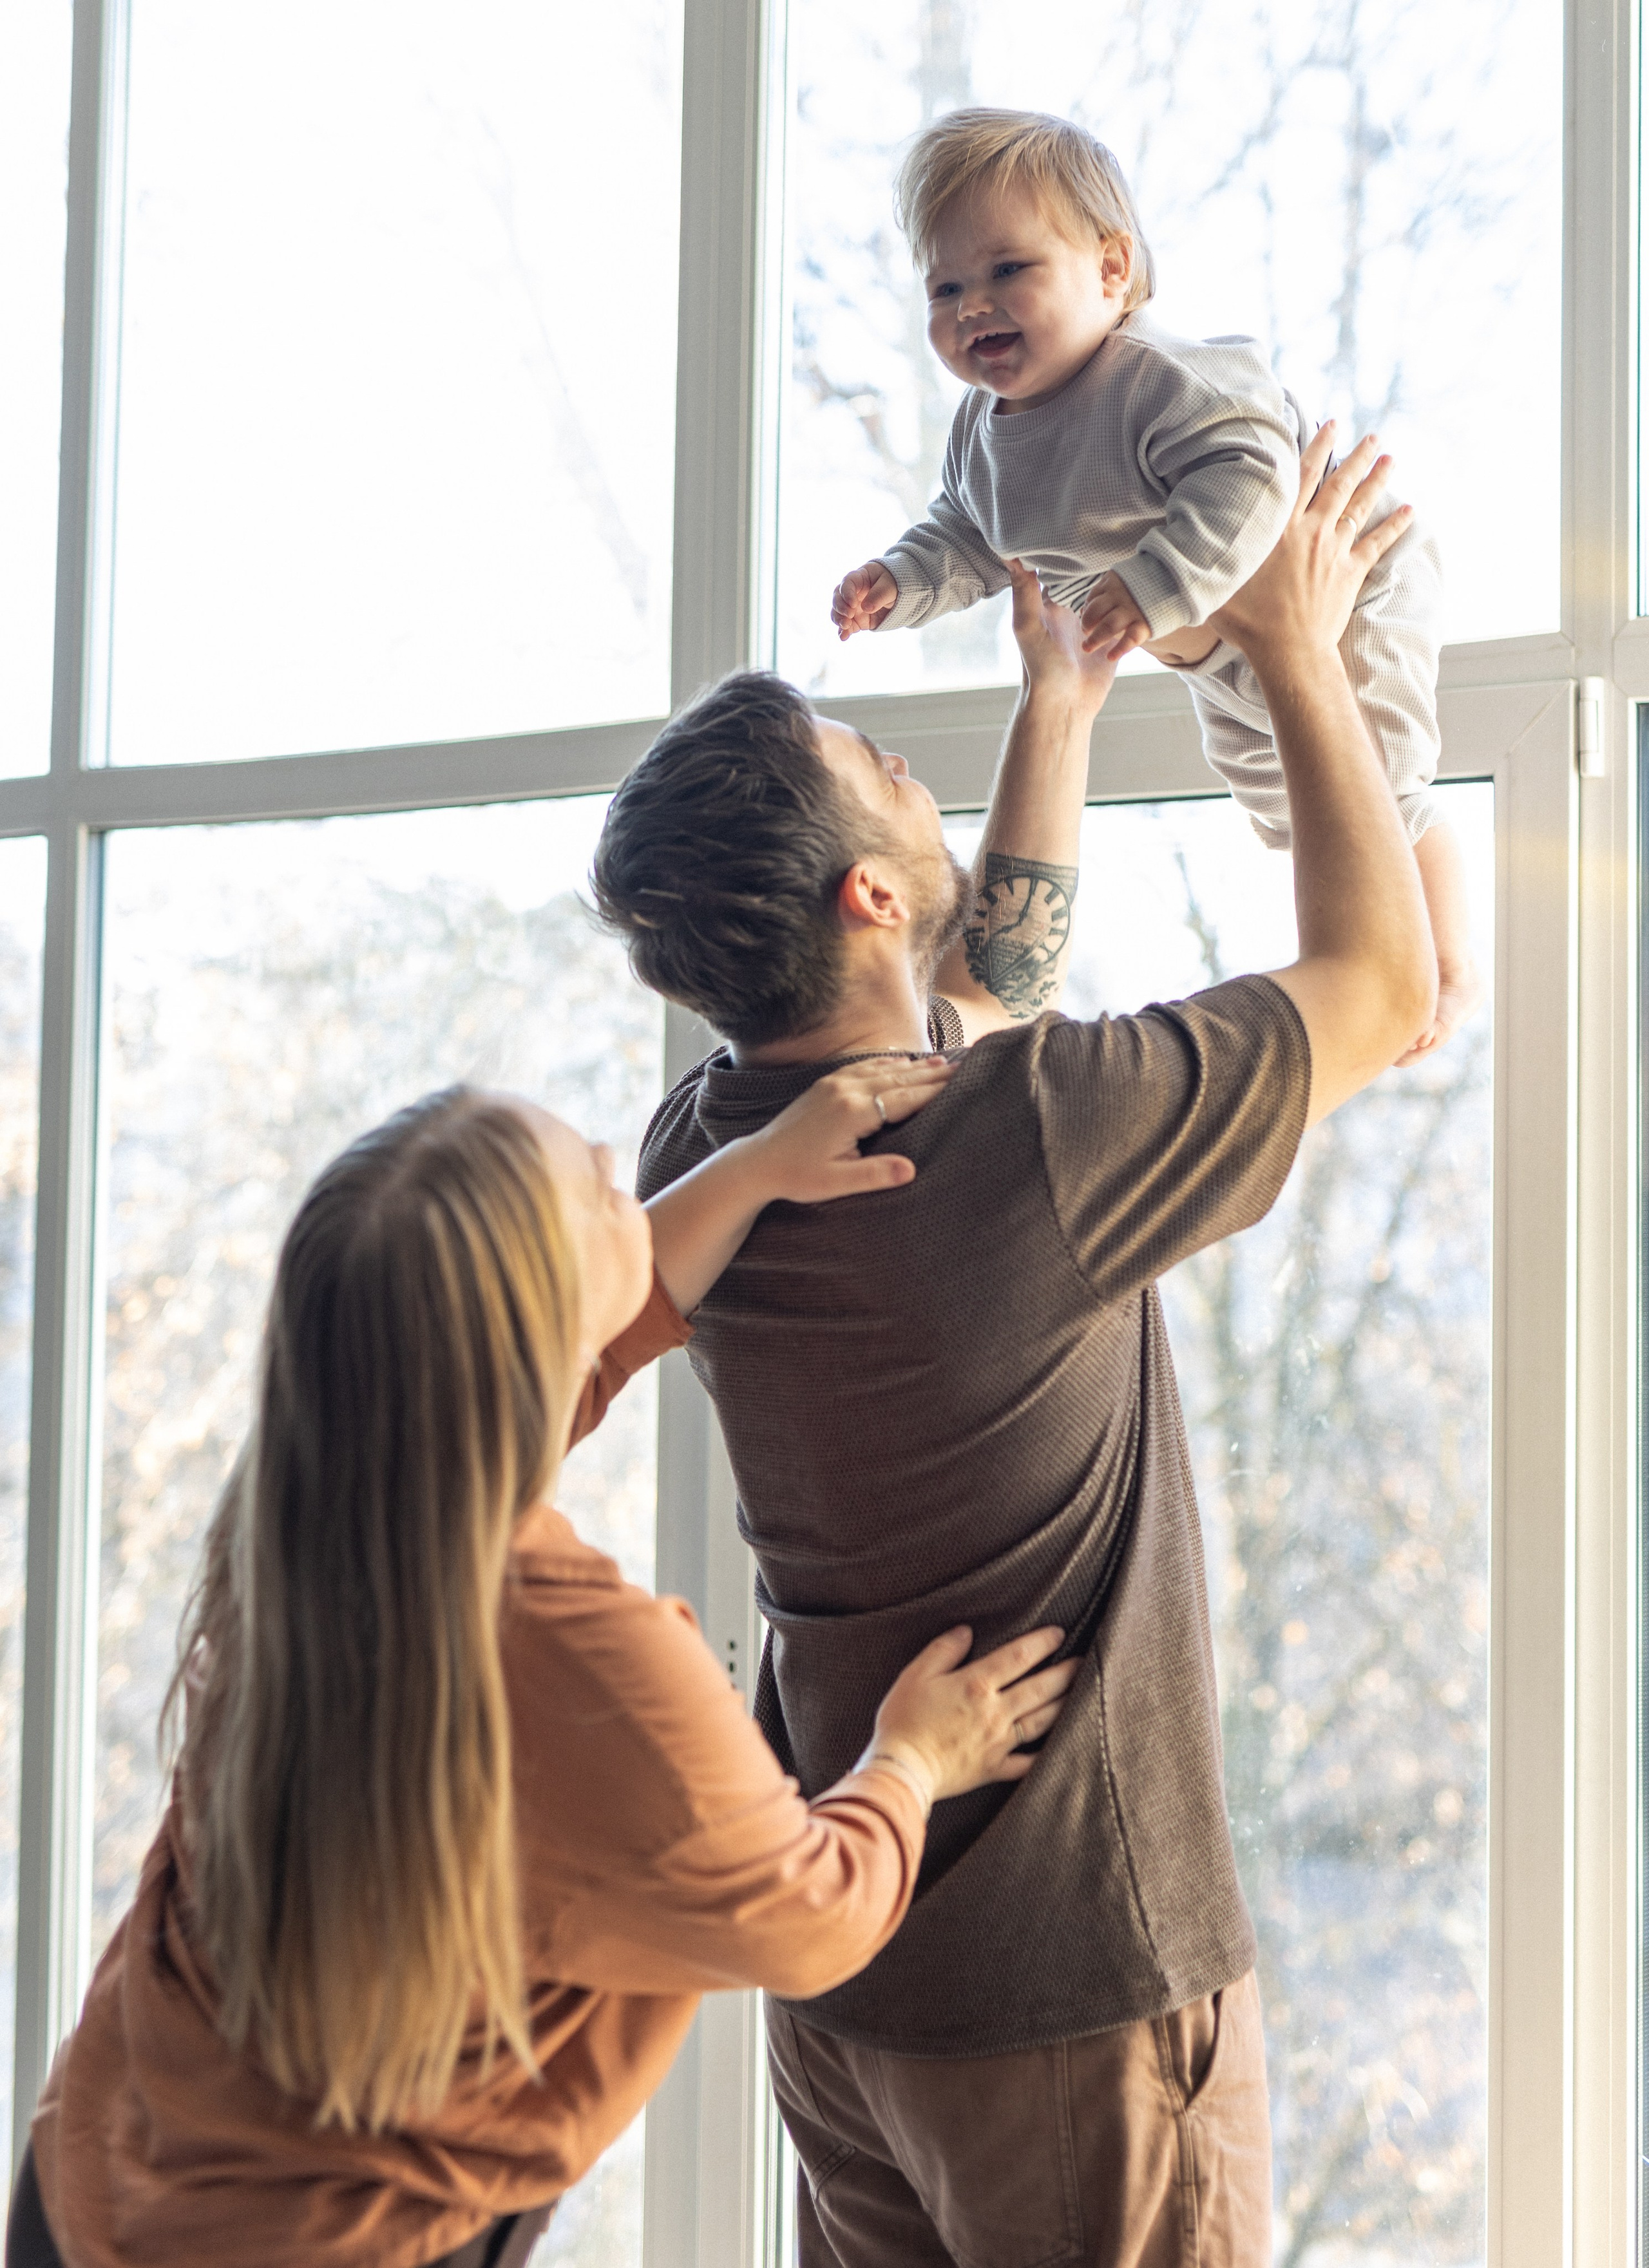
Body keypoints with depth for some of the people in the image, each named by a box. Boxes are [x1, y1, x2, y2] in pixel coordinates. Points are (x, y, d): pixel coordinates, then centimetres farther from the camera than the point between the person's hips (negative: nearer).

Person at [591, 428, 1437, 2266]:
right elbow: (1386, 983, -9)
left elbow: (986, 1004, 18)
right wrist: (1295, 652, 0)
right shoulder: (1031, 1145, -25)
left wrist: (1062, 701, 22)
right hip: (1075, 1986, -7)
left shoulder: (699, 1153, -2)